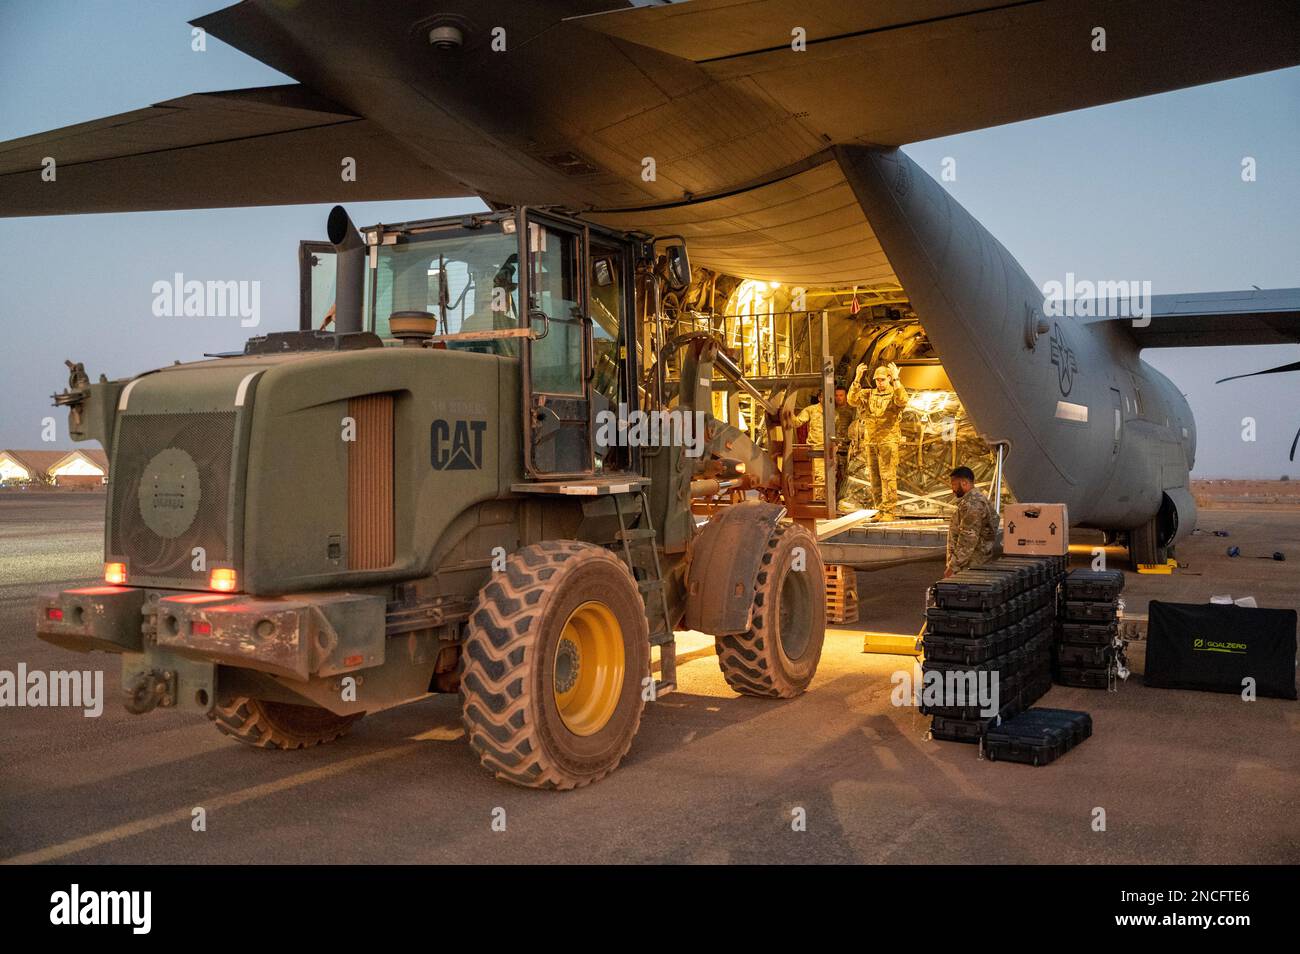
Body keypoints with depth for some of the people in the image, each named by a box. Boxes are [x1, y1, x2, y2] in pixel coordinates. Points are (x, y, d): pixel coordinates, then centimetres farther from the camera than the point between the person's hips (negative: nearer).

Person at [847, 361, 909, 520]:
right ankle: (880, 509, 15)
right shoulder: (868, 394, 12)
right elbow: (852, 400, -4)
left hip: (888, 441, -4)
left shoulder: (894, 394, 3)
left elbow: (903, 401, -20)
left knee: (888, 476, -7)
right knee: (875, 477, 7)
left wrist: (896, 380, -22)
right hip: (871, 442, 4)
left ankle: (889, 510, -4)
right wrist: (857, 379, -12)